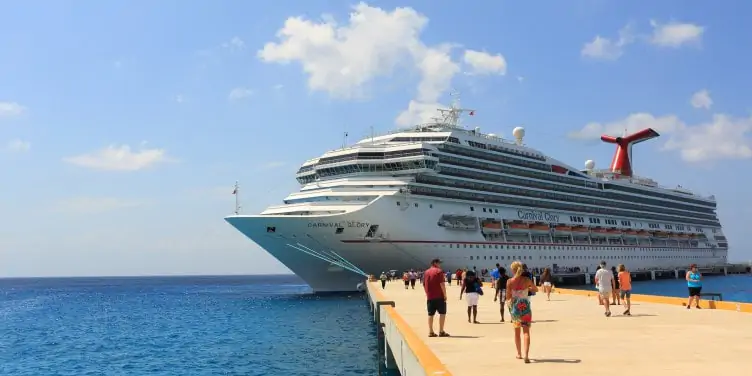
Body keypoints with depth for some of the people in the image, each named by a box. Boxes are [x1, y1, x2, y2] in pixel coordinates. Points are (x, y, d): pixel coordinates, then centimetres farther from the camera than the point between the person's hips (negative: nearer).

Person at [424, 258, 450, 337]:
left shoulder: (426, 272, 13)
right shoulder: (439, 271, -7)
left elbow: (424, 285, 13)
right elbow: (442, 284, -14)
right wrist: (445, 295, -9)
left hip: (429, 297, 6)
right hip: (439, 296, -6)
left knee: (430, 314, 8)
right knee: (442, 313, 1)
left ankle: (431, 332, 9)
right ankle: (441, 332, -2)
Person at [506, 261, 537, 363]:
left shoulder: (510, 281, -8)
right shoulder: (527, 280, -5)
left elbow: (508, 297, -7)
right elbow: (536, 289, 12)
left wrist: (508, 302, 14)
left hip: (515, 308, 1)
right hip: (525, 307, -1)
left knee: (517, 331, 18)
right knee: (526, 331, -3)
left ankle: (519, 354, 30)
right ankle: (526, 355, -20)